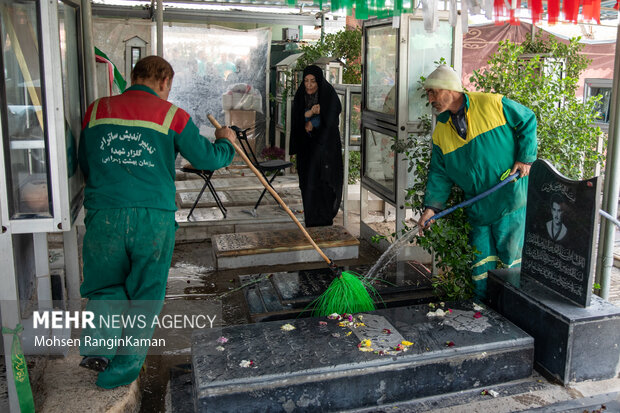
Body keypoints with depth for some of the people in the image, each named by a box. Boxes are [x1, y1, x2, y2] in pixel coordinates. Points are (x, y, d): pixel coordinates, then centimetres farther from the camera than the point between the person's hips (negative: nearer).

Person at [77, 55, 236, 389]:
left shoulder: (96, 110, 10)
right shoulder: (171, 115, 2)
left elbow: (83, 163, 19)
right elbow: (207, 158, 6)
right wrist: (225, 142, 26)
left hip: (103, 213, 2)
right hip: (154, 215, -2)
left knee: (105, 285, 19)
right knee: (145, 293, 11)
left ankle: (98, 345, 2)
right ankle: (124, 367, 15)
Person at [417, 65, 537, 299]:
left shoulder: (492, 104, -8)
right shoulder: (440, 132, 5)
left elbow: (528, 121, 5)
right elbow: (440, 173, 6)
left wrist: (525, 157, -3)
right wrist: (432, 206, -5)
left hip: (510, 199, -4)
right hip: (476, 208, 4)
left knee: (511, 260, 4)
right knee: (481, 263, 10)